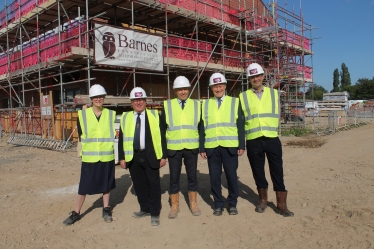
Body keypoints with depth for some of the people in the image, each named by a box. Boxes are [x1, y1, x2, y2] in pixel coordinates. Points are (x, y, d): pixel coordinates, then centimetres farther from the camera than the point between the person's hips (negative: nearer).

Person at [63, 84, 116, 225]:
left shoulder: (111, 114, 0)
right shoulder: (83, 115, -2)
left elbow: (114, 134, 5)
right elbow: (81, 134, 5)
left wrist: (106, 147, -1)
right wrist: (89, 147, 5)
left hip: (107, 156, 1)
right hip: (89, 157, -1)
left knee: (106, 183, 12)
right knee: (84, 185, 5)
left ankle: (106, 210, 29)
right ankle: (76, 213, 22)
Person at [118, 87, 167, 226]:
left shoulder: (154, 115, 2)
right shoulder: (125, 117, 9)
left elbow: (161, 136, 1)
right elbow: (121, 139, 10)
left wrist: (163, 156, -4)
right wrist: (122, 157, 4)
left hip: (150, 156, -3)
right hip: (133, 157, 3)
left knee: (153, 184, 2)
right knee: (139, 185, 13)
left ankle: (155, 213, 15)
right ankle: (145, 209, 30)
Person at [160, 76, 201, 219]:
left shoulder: (196, 105, 5)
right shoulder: (167, 105, 3)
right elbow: (162, 128, 4)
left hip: (192, 147, 1)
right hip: (173, 148, 0)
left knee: (192, 176, 11)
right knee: (174, 178, 7)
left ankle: (193, 204, 26)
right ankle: (174, 206, 22)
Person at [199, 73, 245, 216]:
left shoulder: (234, 102, 8)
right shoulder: (205, 104, 11)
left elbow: (240, 125, 4)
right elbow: (202, 128, 7)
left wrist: (241, 145, -2)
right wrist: (202, 148, 2)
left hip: (230, 146, -1)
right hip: (212, 147, 1)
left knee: (231, 175, 5)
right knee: (214, 177, 6)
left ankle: (232, 204, 22)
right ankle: (218, 204, 21)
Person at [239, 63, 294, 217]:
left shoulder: (273, 93, 9)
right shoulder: (243, 96, 4)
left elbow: (276, 115, 9)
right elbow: (241, 119, 6)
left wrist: (271, 129, 3)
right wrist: (250, 129, 0)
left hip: (272, 139, 0)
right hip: (253, 141, 0)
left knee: (277, 171, 3)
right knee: (258, 171, 10)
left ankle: (281, 204, 14)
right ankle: (263, 200, 27)